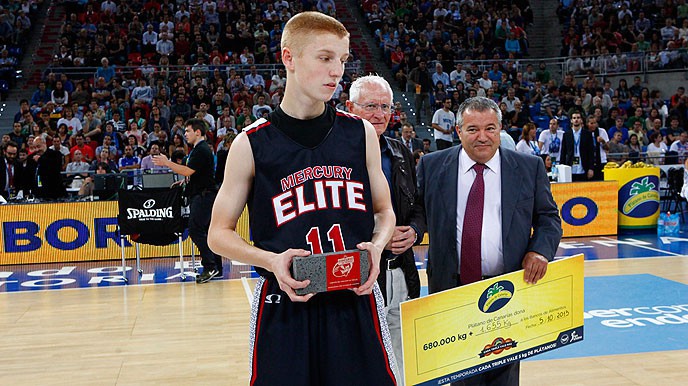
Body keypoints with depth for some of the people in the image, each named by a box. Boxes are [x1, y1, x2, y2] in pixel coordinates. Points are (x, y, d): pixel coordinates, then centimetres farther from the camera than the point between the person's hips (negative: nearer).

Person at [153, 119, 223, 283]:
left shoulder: (202, 150, -14)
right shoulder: (197, 149, 19)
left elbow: (188, 171, -20)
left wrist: (167, 163, -14)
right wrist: (185, 181, 17)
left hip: (204, 195, -10)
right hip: (199, 195, 10)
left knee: (195, 229, -14)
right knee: (207, 232, 9)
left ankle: (210, 267, -14)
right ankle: (216, 269, 12)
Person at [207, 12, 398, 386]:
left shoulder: (360, 133, 3)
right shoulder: (252, 144, -4)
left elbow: (384, 211, 14)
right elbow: (219, 233, 2)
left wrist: (376, 246, -8)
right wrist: (272, 260, -15)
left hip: (356, 301, 2)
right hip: (284, 308, -2)